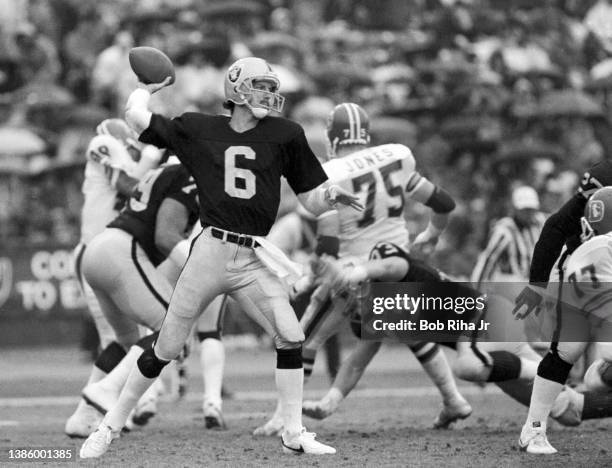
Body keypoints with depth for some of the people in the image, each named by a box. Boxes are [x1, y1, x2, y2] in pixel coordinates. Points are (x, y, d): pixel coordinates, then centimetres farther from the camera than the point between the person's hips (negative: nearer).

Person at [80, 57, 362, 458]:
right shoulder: (199, 130, 5)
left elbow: (312, 203, 10)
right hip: (212, 252, -2)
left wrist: (331, 196, -11)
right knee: (166, 349, 0)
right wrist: (149, 87, 19)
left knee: (291, 336, -12)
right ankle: (111, 425, 14)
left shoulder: (284, 136, 8)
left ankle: (294, 433, 0)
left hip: (254, 259, 2)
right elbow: (136, 116, 1)